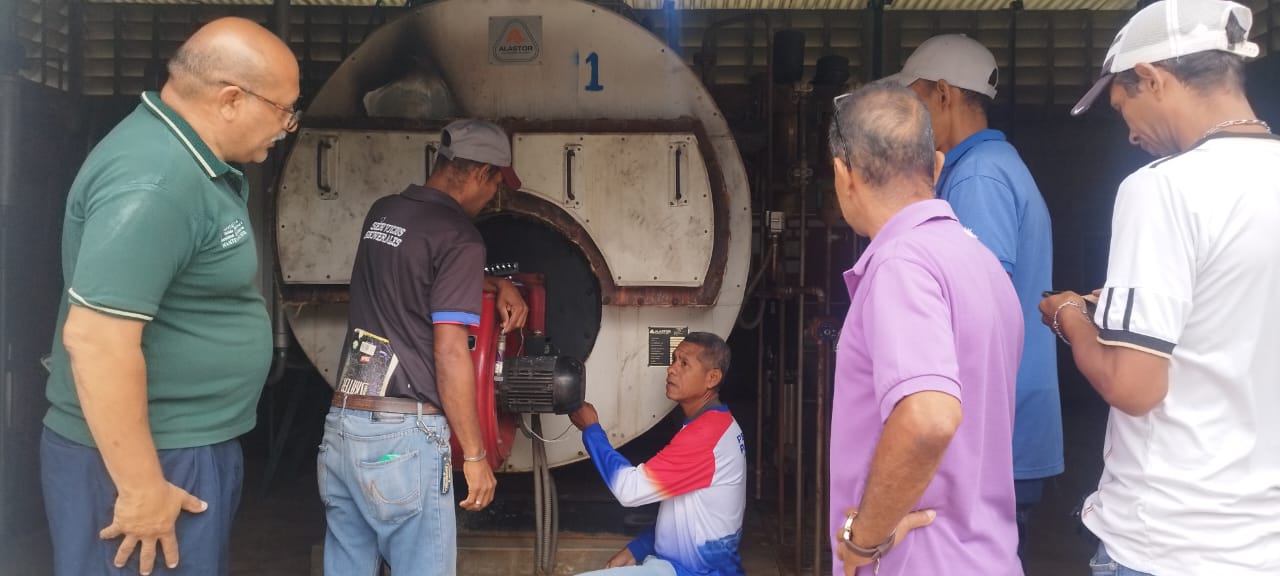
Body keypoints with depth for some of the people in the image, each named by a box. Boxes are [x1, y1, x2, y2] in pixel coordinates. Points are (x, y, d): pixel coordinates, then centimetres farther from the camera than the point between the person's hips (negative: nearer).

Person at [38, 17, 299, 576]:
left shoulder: (191, 159, 7)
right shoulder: (154, 181, -24)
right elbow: (95, 338, -29)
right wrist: (142, 488, -25)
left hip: (189, 447, 10)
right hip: (146, 458, -10)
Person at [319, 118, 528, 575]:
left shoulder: (383, 214, 12)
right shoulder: (459, 236, -12)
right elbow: (449, 354, -16)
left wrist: (498, 285, 24)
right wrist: (475, 455, -9)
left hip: (342, 423, 8)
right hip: (402, 434, -8)